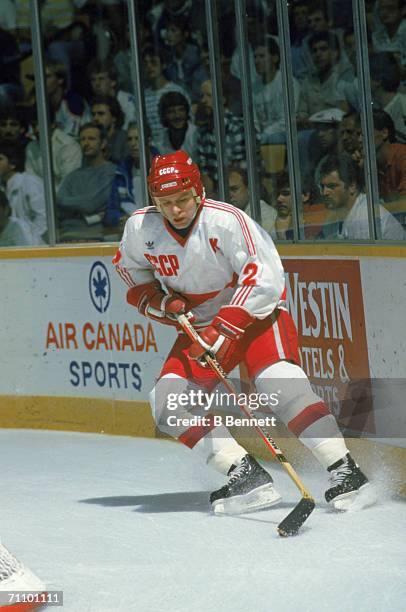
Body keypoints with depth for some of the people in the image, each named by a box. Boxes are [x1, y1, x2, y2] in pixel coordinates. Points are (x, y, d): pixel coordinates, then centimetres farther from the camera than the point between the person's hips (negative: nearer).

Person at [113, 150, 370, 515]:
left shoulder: (227, 221, -25)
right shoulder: (141, 229, -10)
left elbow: (266, 278, -27)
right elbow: (129, 269, 12)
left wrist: (225, 328, -31)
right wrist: (159, 301, -6)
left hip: (257, 311, -6)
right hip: (201, 324, 6)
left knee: (280, 384, -30)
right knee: (167, 402, -12)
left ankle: (345, 471, -26)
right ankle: (248, 477, -19)